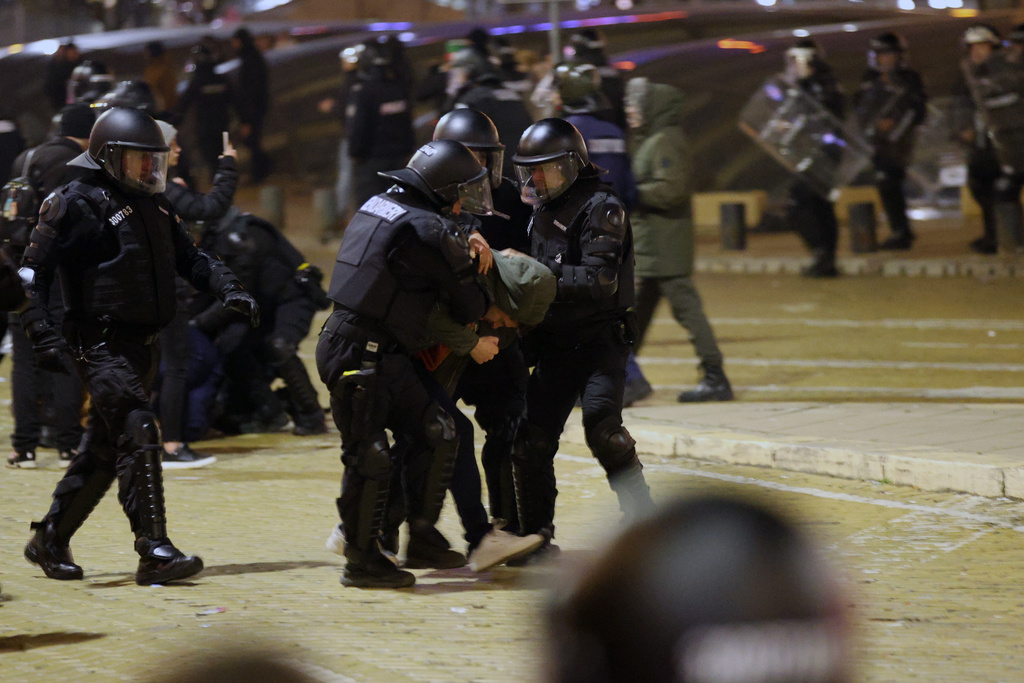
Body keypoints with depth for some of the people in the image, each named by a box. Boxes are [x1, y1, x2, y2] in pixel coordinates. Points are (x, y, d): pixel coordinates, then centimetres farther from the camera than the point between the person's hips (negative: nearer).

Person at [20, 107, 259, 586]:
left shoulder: (154, 208, 16)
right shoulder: (77, 205, -9)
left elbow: (188, 258, 25)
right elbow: (33, 271, -10)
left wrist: (228, 290, 7)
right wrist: (41, 334, -20)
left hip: (139, 345, 9)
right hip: (100, 343, -9)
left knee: (105, 448, 14)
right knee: (138, 434, -19)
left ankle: (50, 540, 27)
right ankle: (154, 551, -22)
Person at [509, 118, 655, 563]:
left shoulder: (601, 209, -13)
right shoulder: (543, 207, 13)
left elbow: (599, 283, -23)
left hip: (599, 339, -8)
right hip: (554, 343, 8)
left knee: (602, 425, -23)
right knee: (531, 438, 1)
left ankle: (643, 522, -14)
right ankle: (537, 537, 12)